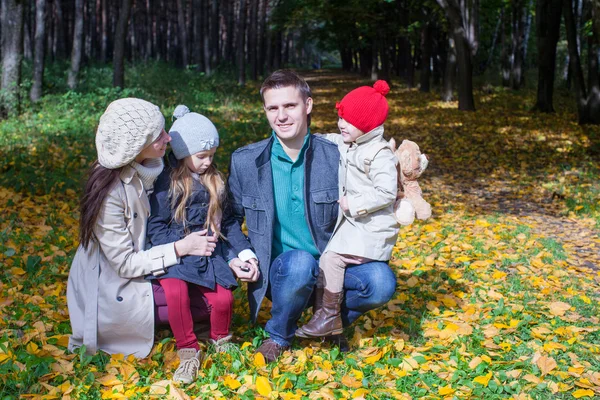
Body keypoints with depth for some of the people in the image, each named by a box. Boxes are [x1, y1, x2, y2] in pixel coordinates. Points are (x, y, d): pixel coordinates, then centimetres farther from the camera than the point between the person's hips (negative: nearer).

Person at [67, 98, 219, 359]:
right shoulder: (109, 192, -28)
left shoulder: (150, 169, -7)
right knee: (202, 304, -15)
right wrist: (181, 248, -22)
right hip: (113, 291, -7)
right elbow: (125, 263, -22)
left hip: (144, 267, 7)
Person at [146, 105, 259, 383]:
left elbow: (227, 222, 13)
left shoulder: (214, 181, 14)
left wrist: (245, 253, 0)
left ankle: (220, 341, 14)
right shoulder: (165, 182, -4)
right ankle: (188, 351, -9)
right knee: (176, 292, -31)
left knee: (223, 299, -19)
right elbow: (155, 228, -6)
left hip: (209, 254, 4)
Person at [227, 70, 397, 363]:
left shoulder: (336, 157, -3)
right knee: (300, 261, -37)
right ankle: (279, 335, -6)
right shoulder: (245, 162, -1)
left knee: (381, 282, -27)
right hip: (280, 272, -1)